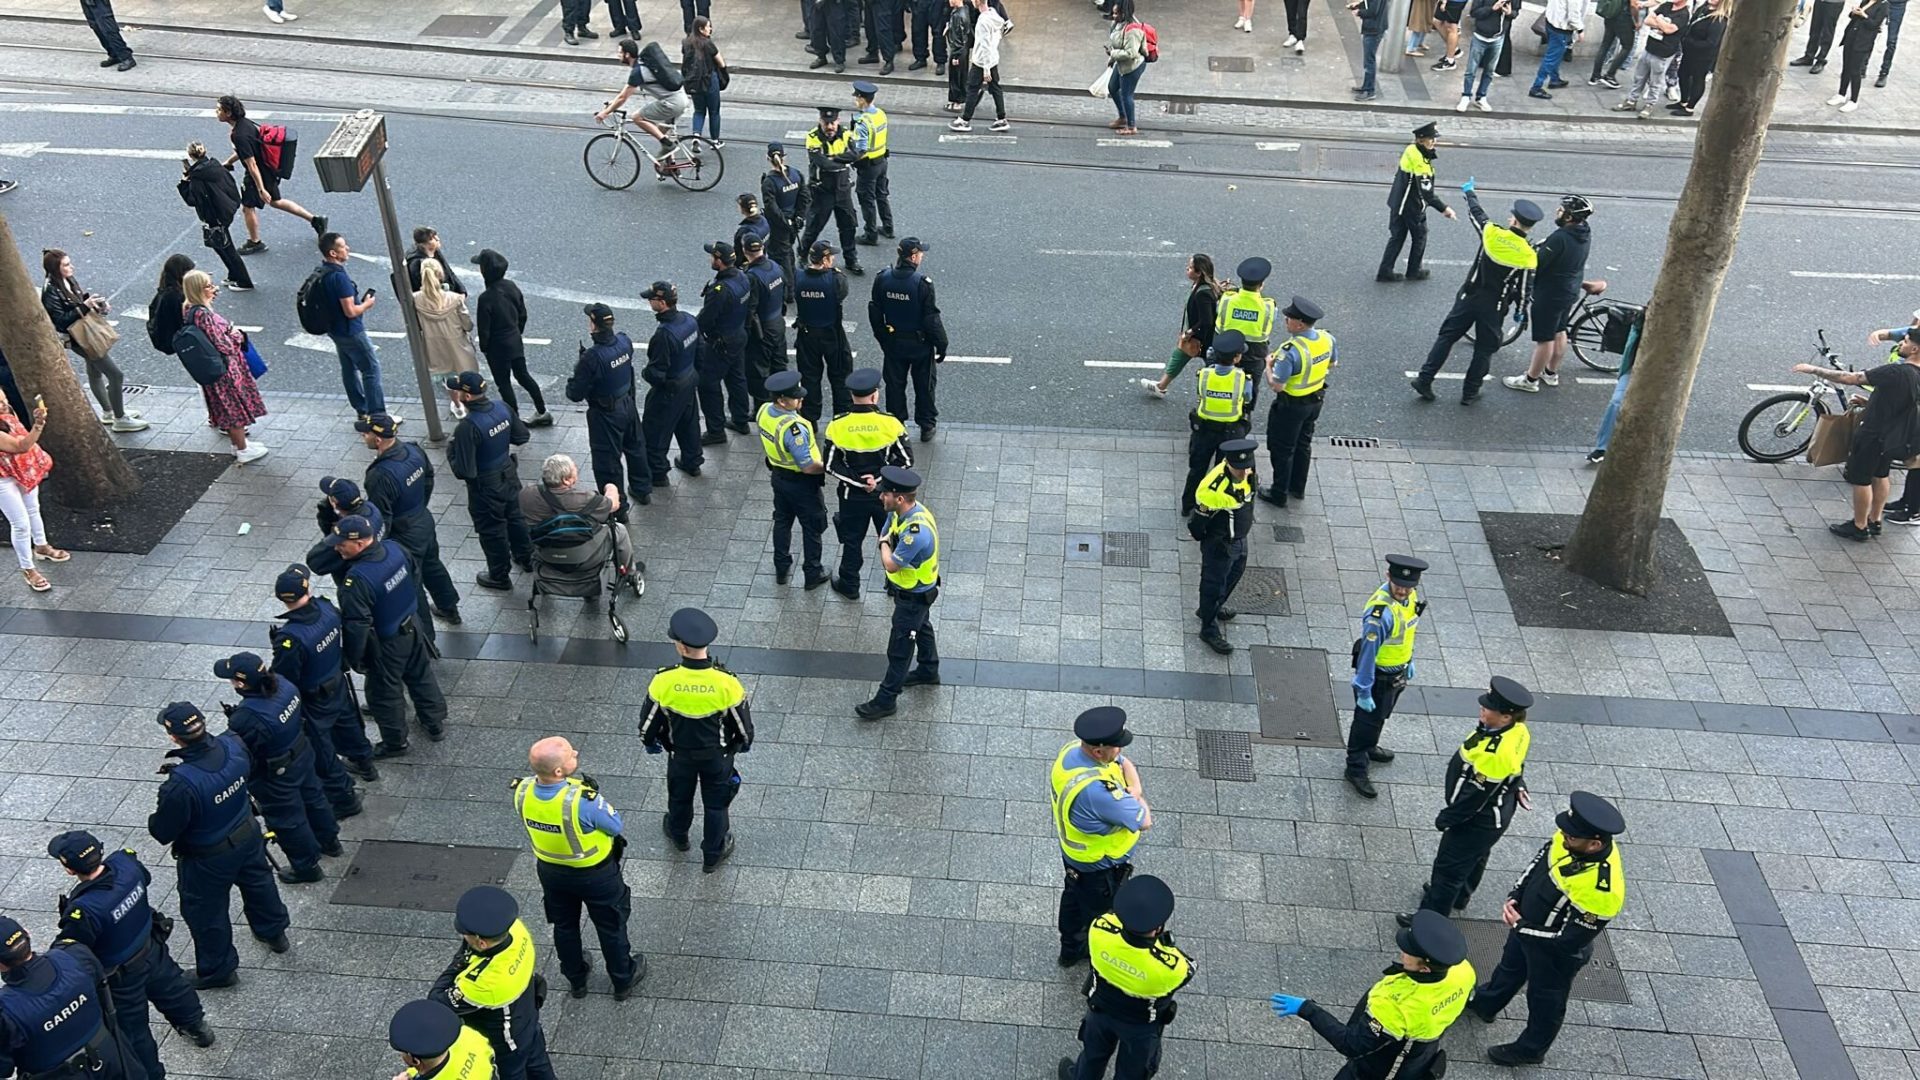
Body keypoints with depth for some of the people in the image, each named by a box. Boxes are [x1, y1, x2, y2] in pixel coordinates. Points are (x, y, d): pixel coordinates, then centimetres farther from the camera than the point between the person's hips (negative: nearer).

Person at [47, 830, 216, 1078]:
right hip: (152, 950, 6)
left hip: (121, 976, -6)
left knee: (132, 1029, 19)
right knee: (171, 988, 33)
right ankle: (197, 1027, 58)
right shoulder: (125, 862, -24)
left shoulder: (83, 910, -42)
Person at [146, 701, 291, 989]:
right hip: (248, 835, 6)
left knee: (206, 912, 20)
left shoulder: (180, 785, -39)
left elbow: (163, 832, -25)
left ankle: (217, 970, 41)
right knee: (258, 882, 31)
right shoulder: (232, 745, -22)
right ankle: (274, 933, 56)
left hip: (208, 857, -6)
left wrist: (155, 818, -1)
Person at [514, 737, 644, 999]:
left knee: (564, 925, 28)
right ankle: (623, 980, 43)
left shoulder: (521, 792, -25)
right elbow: (616, 826, -21)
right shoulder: (583, 801, -41)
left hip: (550, 870, 4)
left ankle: (575, 980, 51)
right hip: (595, 873, -4)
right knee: (611, 926, 22)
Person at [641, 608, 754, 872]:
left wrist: (650, 742, 10)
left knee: (679, 796, 30)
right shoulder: (726, 683, -30)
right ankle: (713, 854, 41)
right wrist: (744, 743, 8)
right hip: (717, 756, -1)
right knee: (716, 804, 22)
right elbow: (744, 725, -15)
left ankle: (678, 835, 57)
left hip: (681, 754, 1)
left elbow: (648, 722, -13)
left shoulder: (664, 681, -30)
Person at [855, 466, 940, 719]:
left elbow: (890, 564, -28)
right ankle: (929, 671, 52)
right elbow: (885, 536, 8)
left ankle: (886, 700, 18)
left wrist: (885, 543, -13)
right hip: (912, 589, 9)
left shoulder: (917, 531, -40)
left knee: (899, 648, 5)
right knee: (922, 628, 29)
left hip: (914, 596, -9)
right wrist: (887, 544, -10)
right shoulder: (898, 512, -11)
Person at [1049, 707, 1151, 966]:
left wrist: (1133, 789, -21)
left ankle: (1070, 950, 57)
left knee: (1074, 897, 31)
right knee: (1101, 915, 20)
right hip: (1100, 866, -8)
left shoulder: (1072, 749, -18)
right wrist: (1135, 796, -13)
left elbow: (1125, 764, -2)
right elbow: (1144, 821, -32)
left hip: (1073, 851, 8)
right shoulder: (1098, 789, -45)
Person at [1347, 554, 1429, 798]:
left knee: (1382, 715, 29)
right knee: (1367, 719, 10)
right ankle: (1356, 767, 28)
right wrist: (1363, 691, -23)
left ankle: (1368, 748, 54)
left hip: (1398, 671, 8)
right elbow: (1367, 652, -29)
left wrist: (1409, 660, 21)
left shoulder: (1411, 596, -10)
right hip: (1378, 675, -8)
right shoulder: (1380, 611, -36)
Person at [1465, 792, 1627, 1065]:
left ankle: (1531, 1050, 49)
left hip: (1555, 952, -7)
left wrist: (1521, 927, -21)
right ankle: (1484, 1004, 60)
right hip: (1527, 921, 7)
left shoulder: (1601, 890, -42)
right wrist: (1515, 896, -9)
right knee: (1510, 966, 33)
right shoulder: (1570, 840, -22)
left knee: (1545, 1001, 22)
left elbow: (1569, 939, -31)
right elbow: (1540, 862, -1)